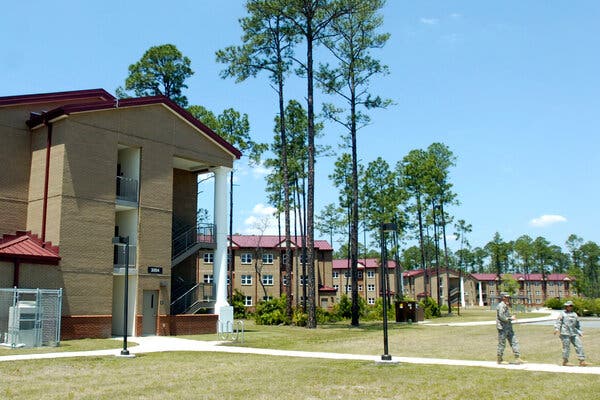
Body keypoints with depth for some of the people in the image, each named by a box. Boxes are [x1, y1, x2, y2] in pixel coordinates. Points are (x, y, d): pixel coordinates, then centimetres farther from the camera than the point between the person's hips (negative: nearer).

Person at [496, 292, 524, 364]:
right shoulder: (501, 306, -15)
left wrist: (511, 317, 6)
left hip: (508, 328, 10)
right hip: (502, 328, -10)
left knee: (514, 342, 4)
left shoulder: (506, 306, 17)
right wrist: (510, 318, -14)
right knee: (502, 344, -1)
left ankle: (517, 358, 4)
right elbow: (501, 317, -23)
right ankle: (500, 360, 9)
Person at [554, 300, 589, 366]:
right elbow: (558, 321, -3)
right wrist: (557, 329, -17)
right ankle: (565, 361, 7)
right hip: (565, 333, -5)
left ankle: (582, 361, 2)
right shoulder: (563, 313, 5)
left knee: (579, 345, -2)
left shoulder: (574, 314, 17)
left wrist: (580, 332, 23)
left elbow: (577, 325, 25)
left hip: (574, 333, 5)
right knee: (566, 347, -4)